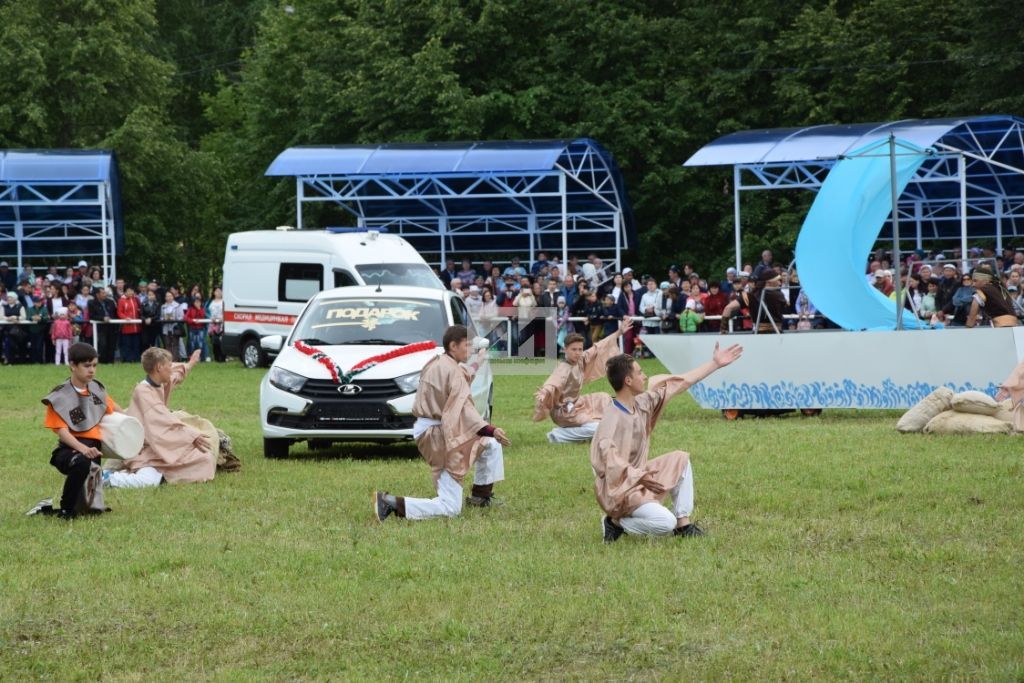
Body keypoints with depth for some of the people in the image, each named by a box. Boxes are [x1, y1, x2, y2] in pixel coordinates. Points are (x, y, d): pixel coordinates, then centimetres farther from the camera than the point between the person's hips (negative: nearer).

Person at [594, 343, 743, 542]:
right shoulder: (613, 419, -25)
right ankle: (616, 523, -2)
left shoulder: (641, 404, 1)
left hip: (638, 478, 10)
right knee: (666, 523, -24)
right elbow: (611, 462, -33)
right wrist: (639, 476, -44)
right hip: (618, 491, -10)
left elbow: (679, 383, 7)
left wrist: (715, 364, 10)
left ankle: (683, 524, 14)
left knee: (681, 460, 14)